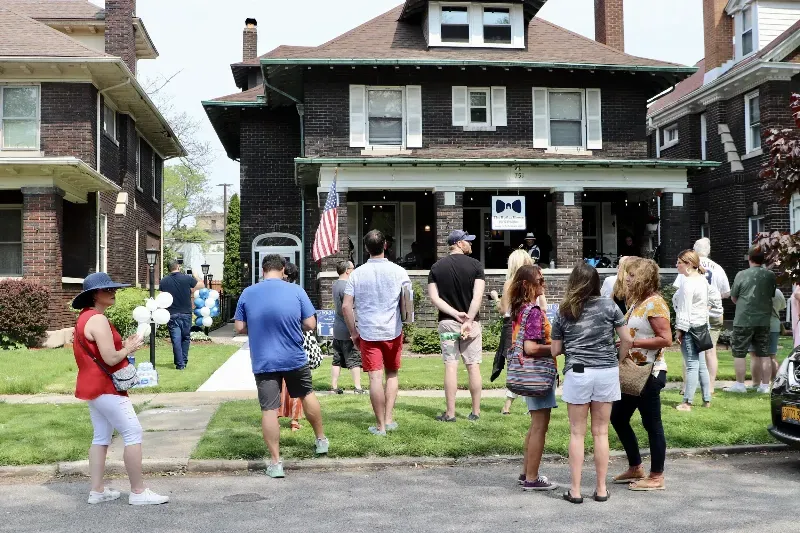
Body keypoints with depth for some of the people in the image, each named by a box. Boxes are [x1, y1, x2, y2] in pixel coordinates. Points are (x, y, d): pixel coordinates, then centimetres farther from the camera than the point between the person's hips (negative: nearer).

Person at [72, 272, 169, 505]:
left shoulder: (86, 318, 13)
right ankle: (138, 492, -4)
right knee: (133, 433, -8)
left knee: (101, 437, 13)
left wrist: (123, 345, 7)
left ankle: (97, 491, 15)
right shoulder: (98, 320, -20)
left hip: (94, 386, 11)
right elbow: (110, 359, -24)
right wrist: (130, 348, -6)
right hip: (105, 387, -11)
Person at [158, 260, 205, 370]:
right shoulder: (187, 278, -8)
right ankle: (184, 361, 18)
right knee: (185, 338, 15)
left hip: (172, 314, 1)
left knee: (176, 340, 2)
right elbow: (202, 285, 4)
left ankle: (180, 364, 2)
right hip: (186, 313, 0)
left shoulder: (163, 281, -1)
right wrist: (195, 276, 20)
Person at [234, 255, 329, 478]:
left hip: (263, 362, -1)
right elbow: (311, 324, -6)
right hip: (295, 358, 1)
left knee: (269, 410, 2)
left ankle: (275, 462, 5)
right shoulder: (296, 291, -5)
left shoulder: (247, 293, -3)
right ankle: (321, 440, 37)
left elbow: (239, 328, 0)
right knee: (307, 394, 22)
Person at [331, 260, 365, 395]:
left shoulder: (336, 284, 12)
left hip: (337, 330, 9)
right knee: (354, 360, -2)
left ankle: (334, 387, 13)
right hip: (347, 330, -9)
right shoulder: (346, 286, -17)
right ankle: (358, 388, 0)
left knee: (337, 360, 11)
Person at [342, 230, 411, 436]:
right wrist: (407, 327, 10)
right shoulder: (398, 271, -4)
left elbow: (346, 306, -3)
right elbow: (406, 304, -6)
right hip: (393, 331, 0)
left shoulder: (357, 274, -1)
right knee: (392, 374, 17)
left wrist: (354, 333, 6)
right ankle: (389, 419, 13)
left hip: (368, 333, 0)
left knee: (375, 378, 1)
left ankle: (380, 426, 6)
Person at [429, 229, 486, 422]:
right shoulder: (476, 266, -4)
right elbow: (477, 297, -14)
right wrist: (468, 321, -16)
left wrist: (455, 314, -10)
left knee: (450, 366, 2)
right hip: (471, 321, -1)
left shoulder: (436, 267, 3)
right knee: (473, 366, 4)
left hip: (447, 322, 1)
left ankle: (450, 413, 3)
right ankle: (475, 412, 9)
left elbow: (434, 297, -5)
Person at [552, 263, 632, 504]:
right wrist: (617, 360, 14)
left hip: (577, 373, -1)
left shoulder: (563, 312, 2)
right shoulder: (609, 306, 0)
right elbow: (627, 340, -1)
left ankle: (575, 490, 8)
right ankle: (601, 489, 16)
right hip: (606, 373, 1)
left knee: (577, 433, 6)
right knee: (601, 432, 9)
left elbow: (555, 350, 6)